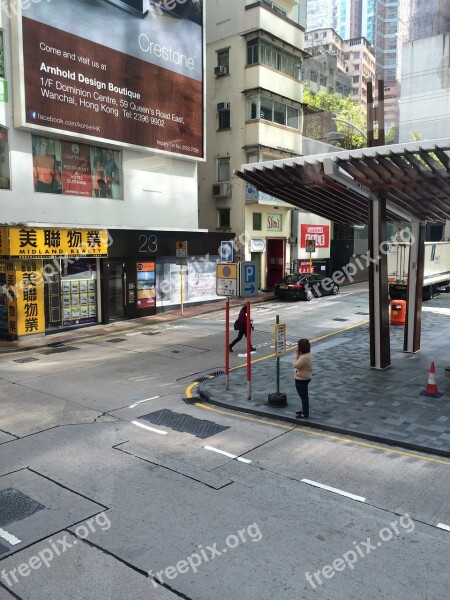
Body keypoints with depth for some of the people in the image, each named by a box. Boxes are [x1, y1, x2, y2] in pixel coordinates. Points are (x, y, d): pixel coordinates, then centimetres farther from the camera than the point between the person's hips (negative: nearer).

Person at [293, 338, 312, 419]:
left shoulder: (304, 357, -31)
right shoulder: (308, 354, 3)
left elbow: (295, 365, -24)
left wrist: (296, 354, -19)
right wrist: (298, 354, 1)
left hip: (301, 379, -10)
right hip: (305, 378, 11)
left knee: (303, 396, 2)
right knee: (304, 395, 23)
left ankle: (305, 414, 13)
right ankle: (304, 410, 38)